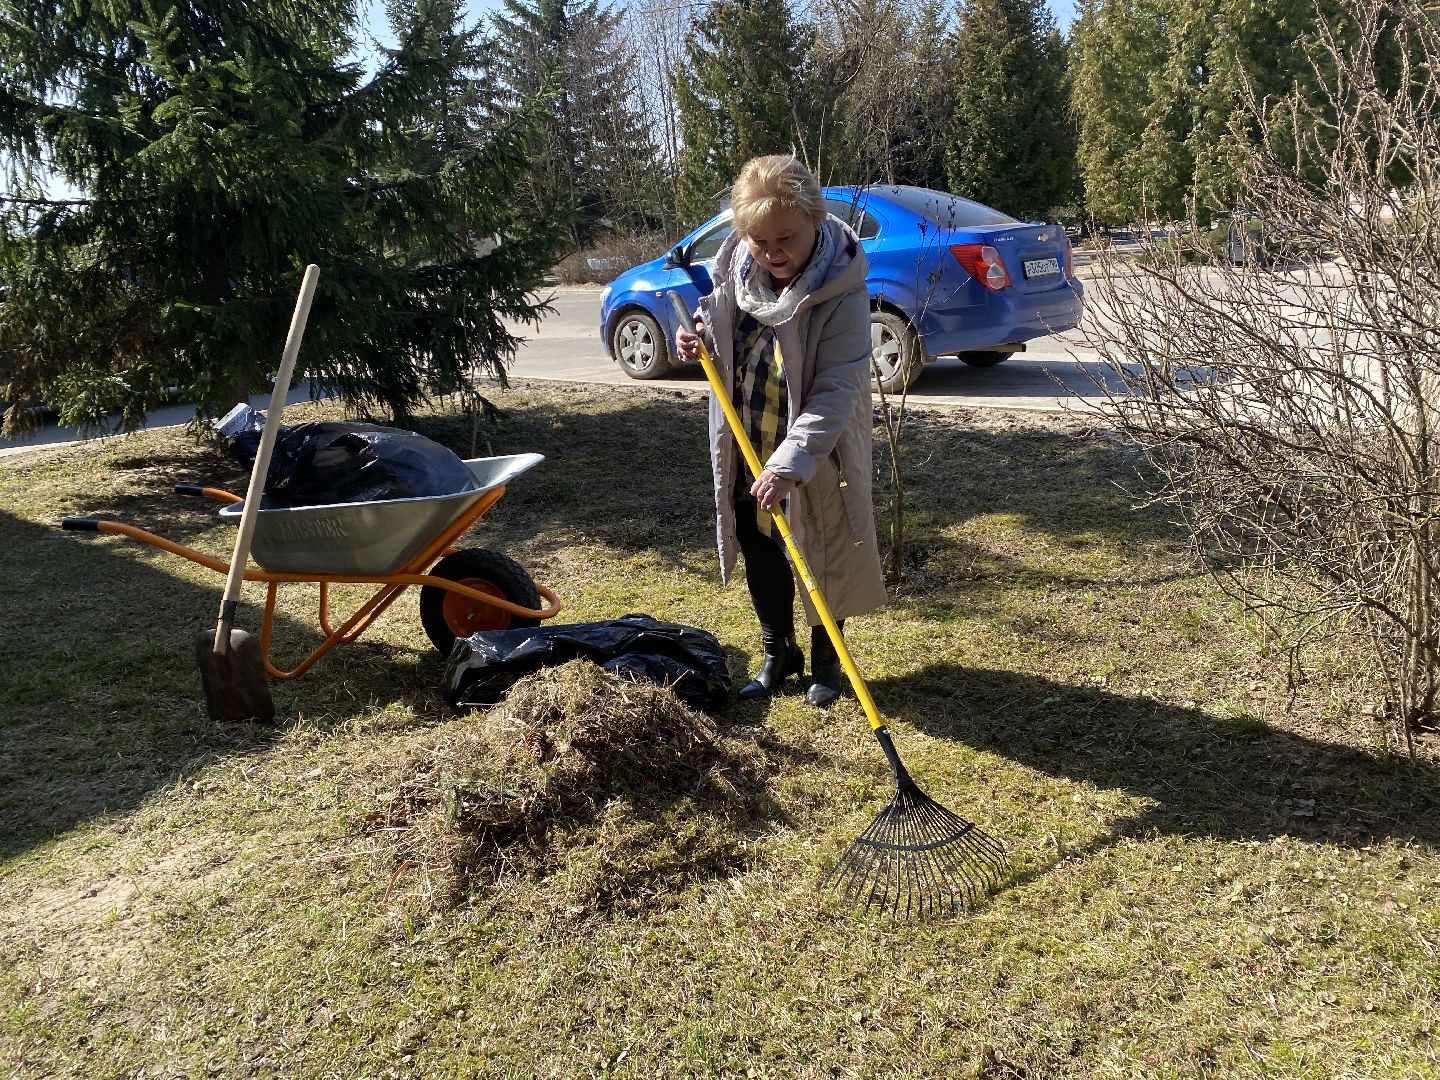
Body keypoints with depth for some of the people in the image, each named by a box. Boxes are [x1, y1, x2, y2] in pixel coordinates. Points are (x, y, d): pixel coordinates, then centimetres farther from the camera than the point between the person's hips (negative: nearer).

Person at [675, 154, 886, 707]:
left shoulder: (840, 290, -25)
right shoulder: (735, 265, -7)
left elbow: (835, 390, -29)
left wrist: (791, 463, -37)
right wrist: (700, 339, -9)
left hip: (814, 454, -5)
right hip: (745, 446, 6)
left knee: (819, 556, 9)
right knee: (759, 552, 15)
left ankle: (825, 659, 32)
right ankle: (778, 653, 35)